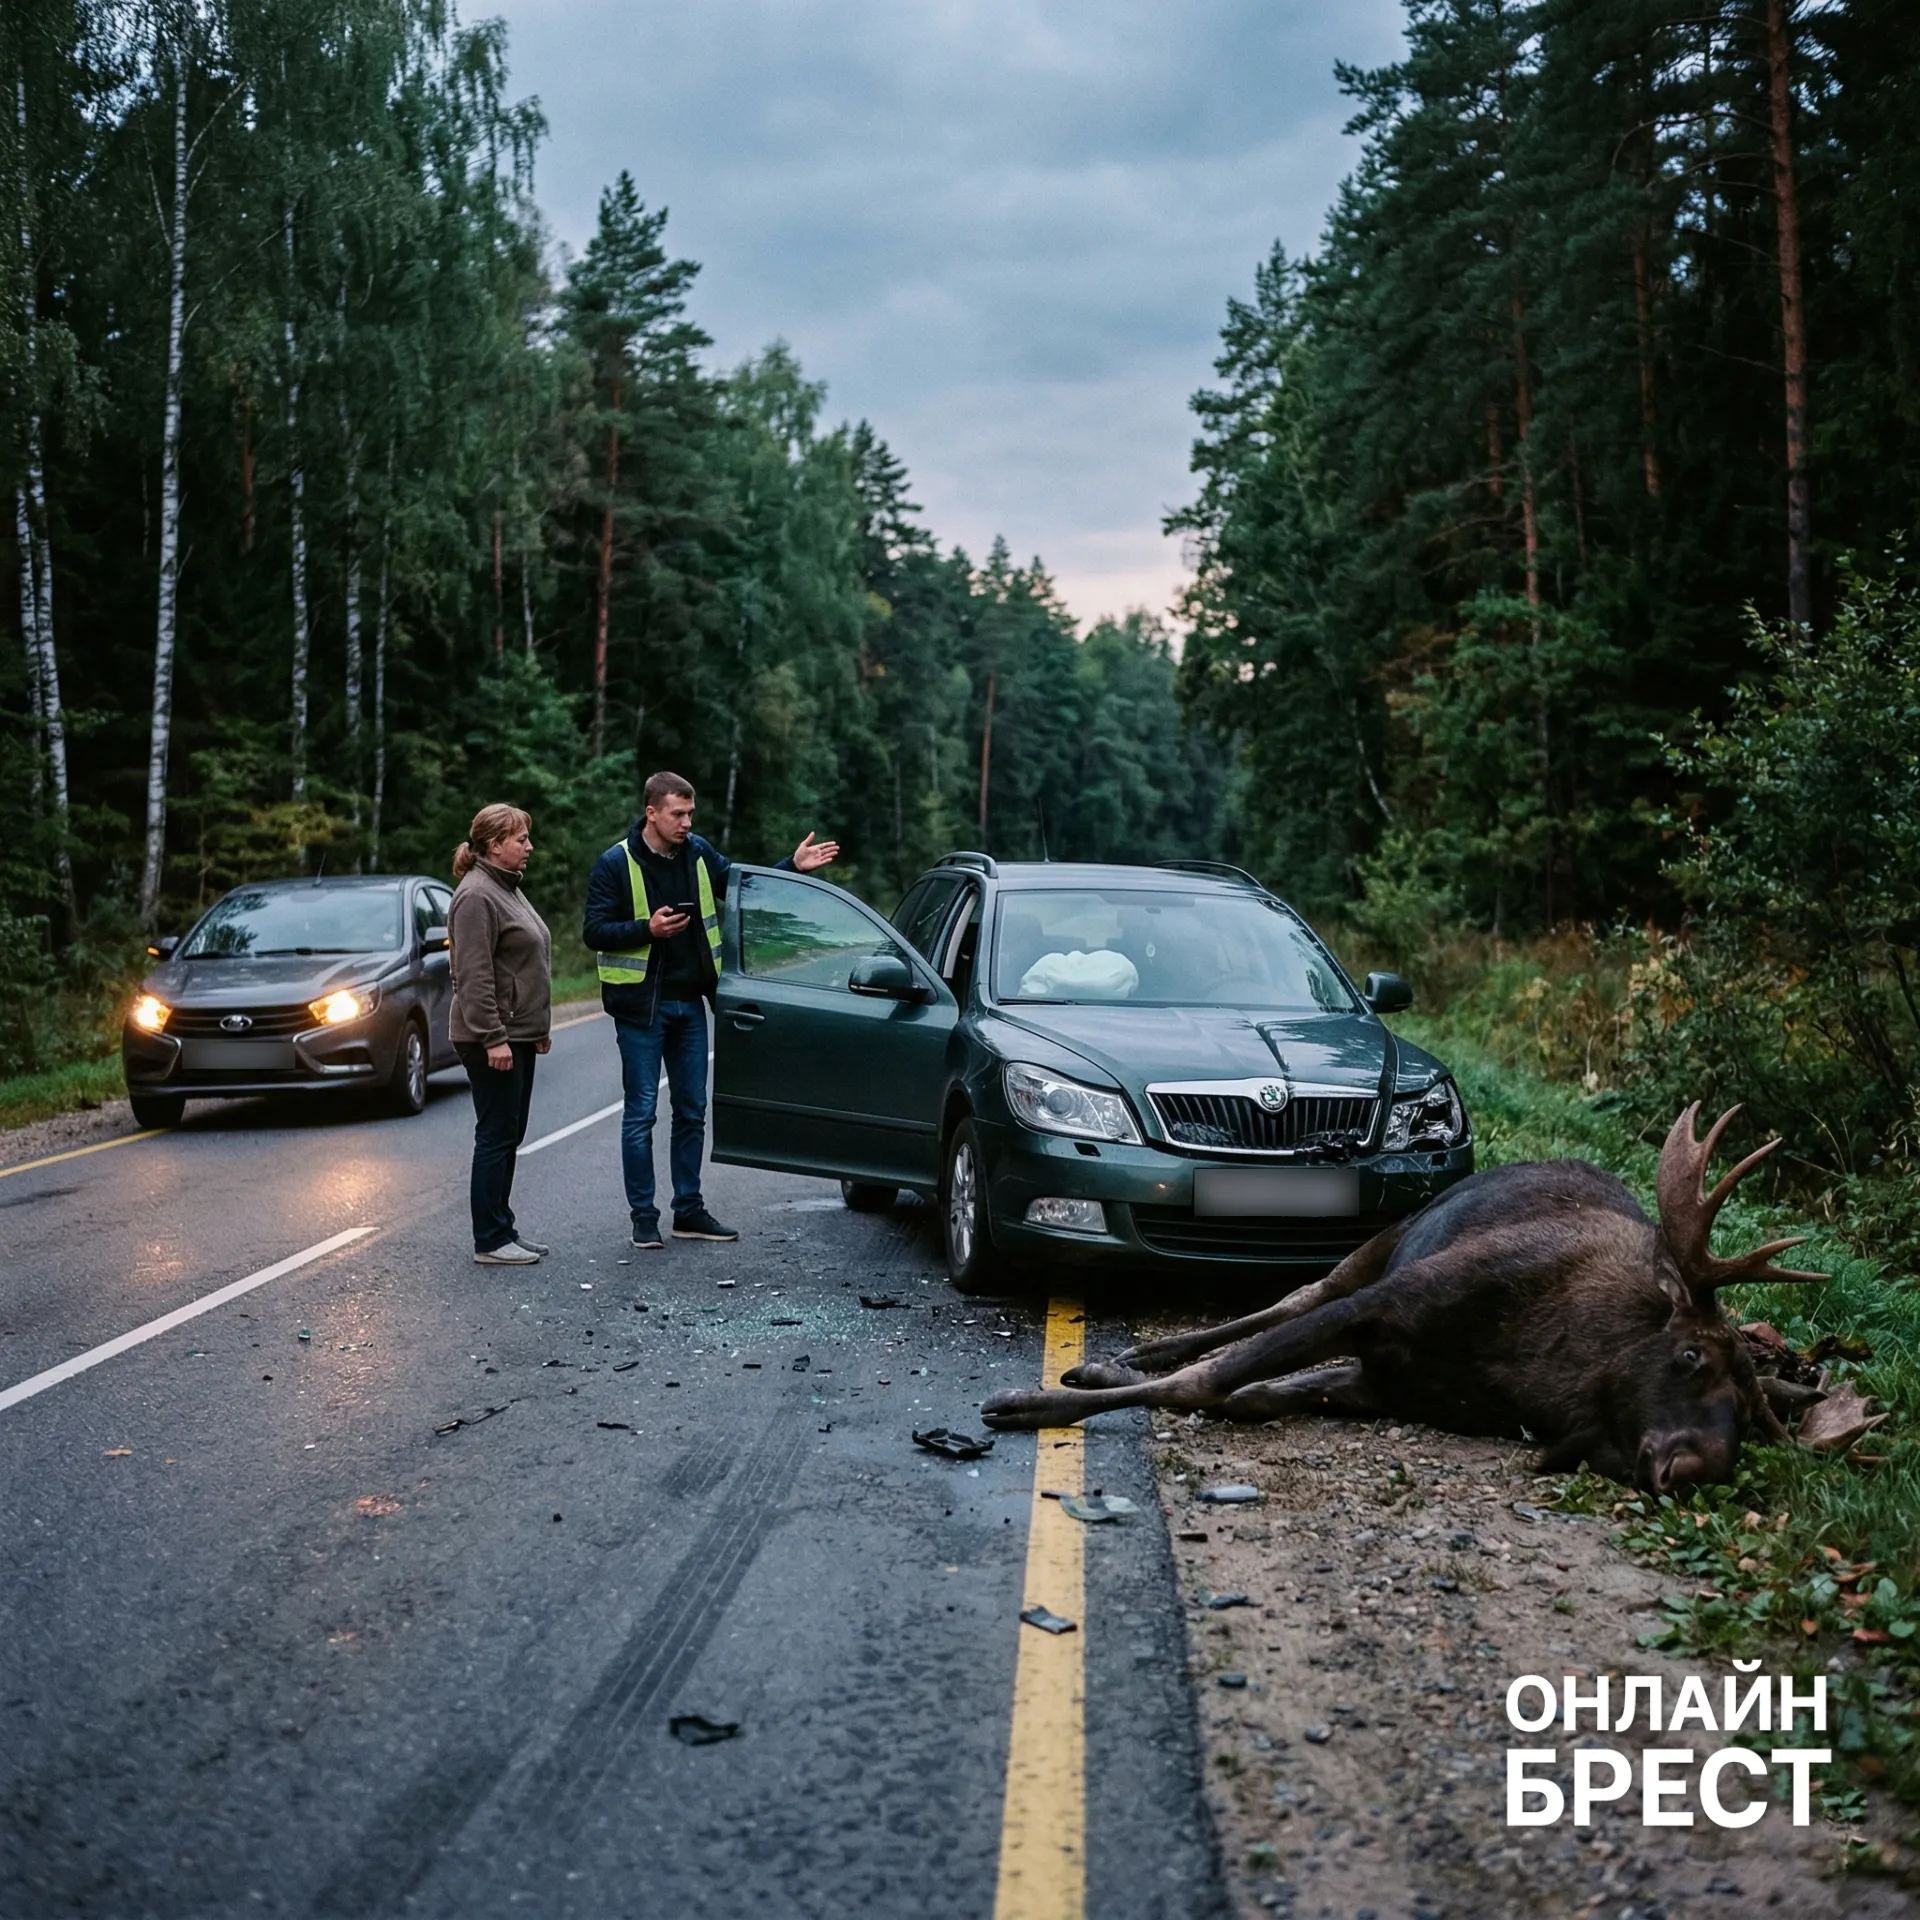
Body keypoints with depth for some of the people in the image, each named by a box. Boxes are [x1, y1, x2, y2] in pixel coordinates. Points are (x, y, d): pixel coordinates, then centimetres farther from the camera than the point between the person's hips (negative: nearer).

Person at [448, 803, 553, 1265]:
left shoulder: (509, 889, 17)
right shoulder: (477, 896, -15)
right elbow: (474, 976, -21)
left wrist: (539, 1027, 22)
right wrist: (493, 1037, -24)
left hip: (518, 1035, 10)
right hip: (493, 1040, -10)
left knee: (509, 1136, 14)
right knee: (496, 1136, -5)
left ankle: (503, 1231, 21)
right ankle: (490, 1241, 1)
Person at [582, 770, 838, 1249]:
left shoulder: (698, 852, 6)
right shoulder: (615, 864, -8)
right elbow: (593, 931, -9)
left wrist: (793, 866, 3)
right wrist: (647, 928, -21)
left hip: (689, 1002, 5)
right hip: (642, 1005, -5)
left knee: (692, 1110, 11)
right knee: (641, 1112, 0)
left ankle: (689, 1211, 20)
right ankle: (644, 1216, 8)